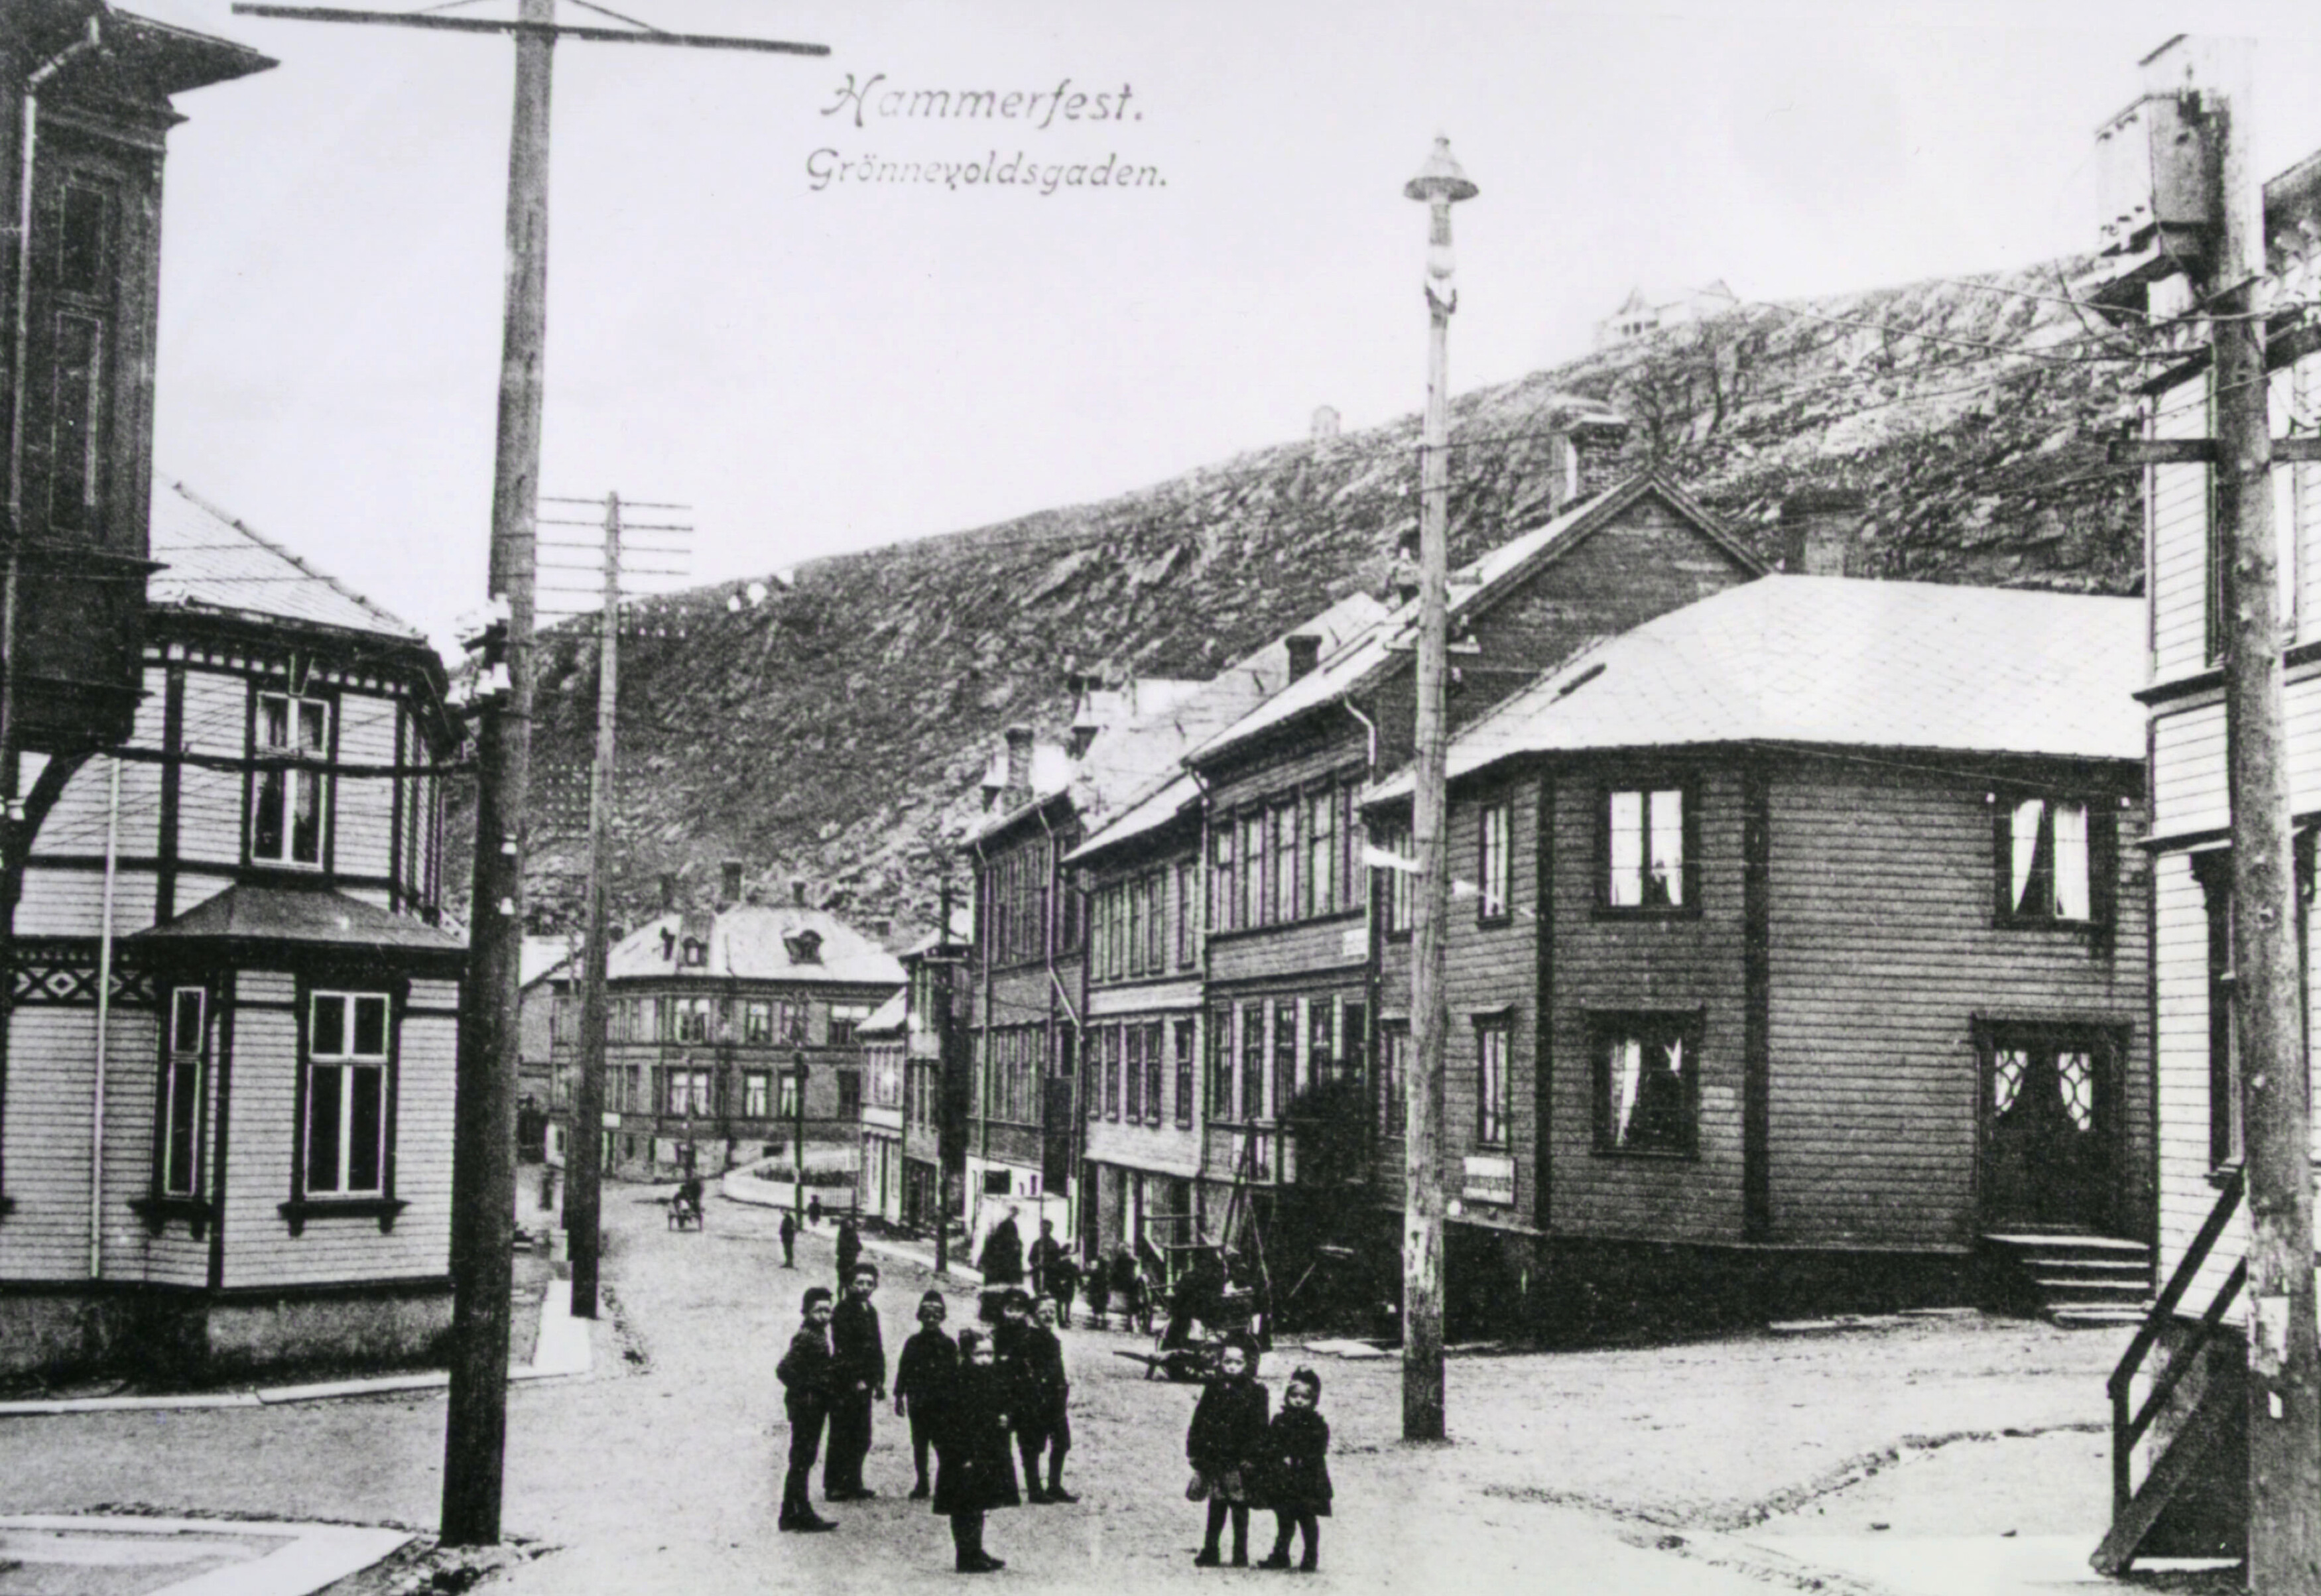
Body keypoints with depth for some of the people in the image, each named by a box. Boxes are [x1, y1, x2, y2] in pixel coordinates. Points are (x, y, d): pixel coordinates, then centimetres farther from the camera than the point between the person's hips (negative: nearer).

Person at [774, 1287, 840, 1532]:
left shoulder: (818, 1336, 14)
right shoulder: (805, 1337, -16)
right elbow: (784, 1369, -22)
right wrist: (805, 1390, -15)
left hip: (815, 1406, 10)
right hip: (807, 1403, -10)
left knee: (802, 1460, 13)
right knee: (802, 1459, -5)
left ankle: (791, 1514, 18)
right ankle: (802, 1513, -3)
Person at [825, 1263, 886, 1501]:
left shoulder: (870, 1312, 16)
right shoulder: (844, 1311, -9)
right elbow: (842, 1349, -15)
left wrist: (879, 1380, 14)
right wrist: (856, 1380, -17)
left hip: (863, 1385, 8)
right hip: (846, 1385, -8)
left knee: (861, 1439, 10)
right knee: (842, 1436, -5)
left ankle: (852, 1484, 17)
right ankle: (835, 1487, -1)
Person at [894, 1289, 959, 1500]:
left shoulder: (949, 1345, 4)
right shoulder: (913, 1343, 7)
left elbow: (955, 1373, 5)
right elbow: (903, 1370, 7)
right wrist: (899, 1396, 2)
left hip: (941, 1404, -2)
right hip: (919, 1403, 2)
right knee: (919, 1444, 6)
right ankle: (922, 1484, 14)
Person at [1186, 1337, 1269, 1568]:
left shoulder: (1255, 1392, -3)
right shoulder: (1213, 1389, 6)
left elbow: (1258, 1429, -5)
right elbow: (1199, 1422, 9)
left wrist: (1251, 1458, -11)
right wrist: (1195, 1451, 4)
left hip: (1239, 1461, -3)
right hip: (1214, 1459, 3)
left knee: (1240, 1508, 4)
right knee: (1216, 1508, 10)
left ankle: (1241, 1555, 11)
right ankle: (1209, 1551, 17)